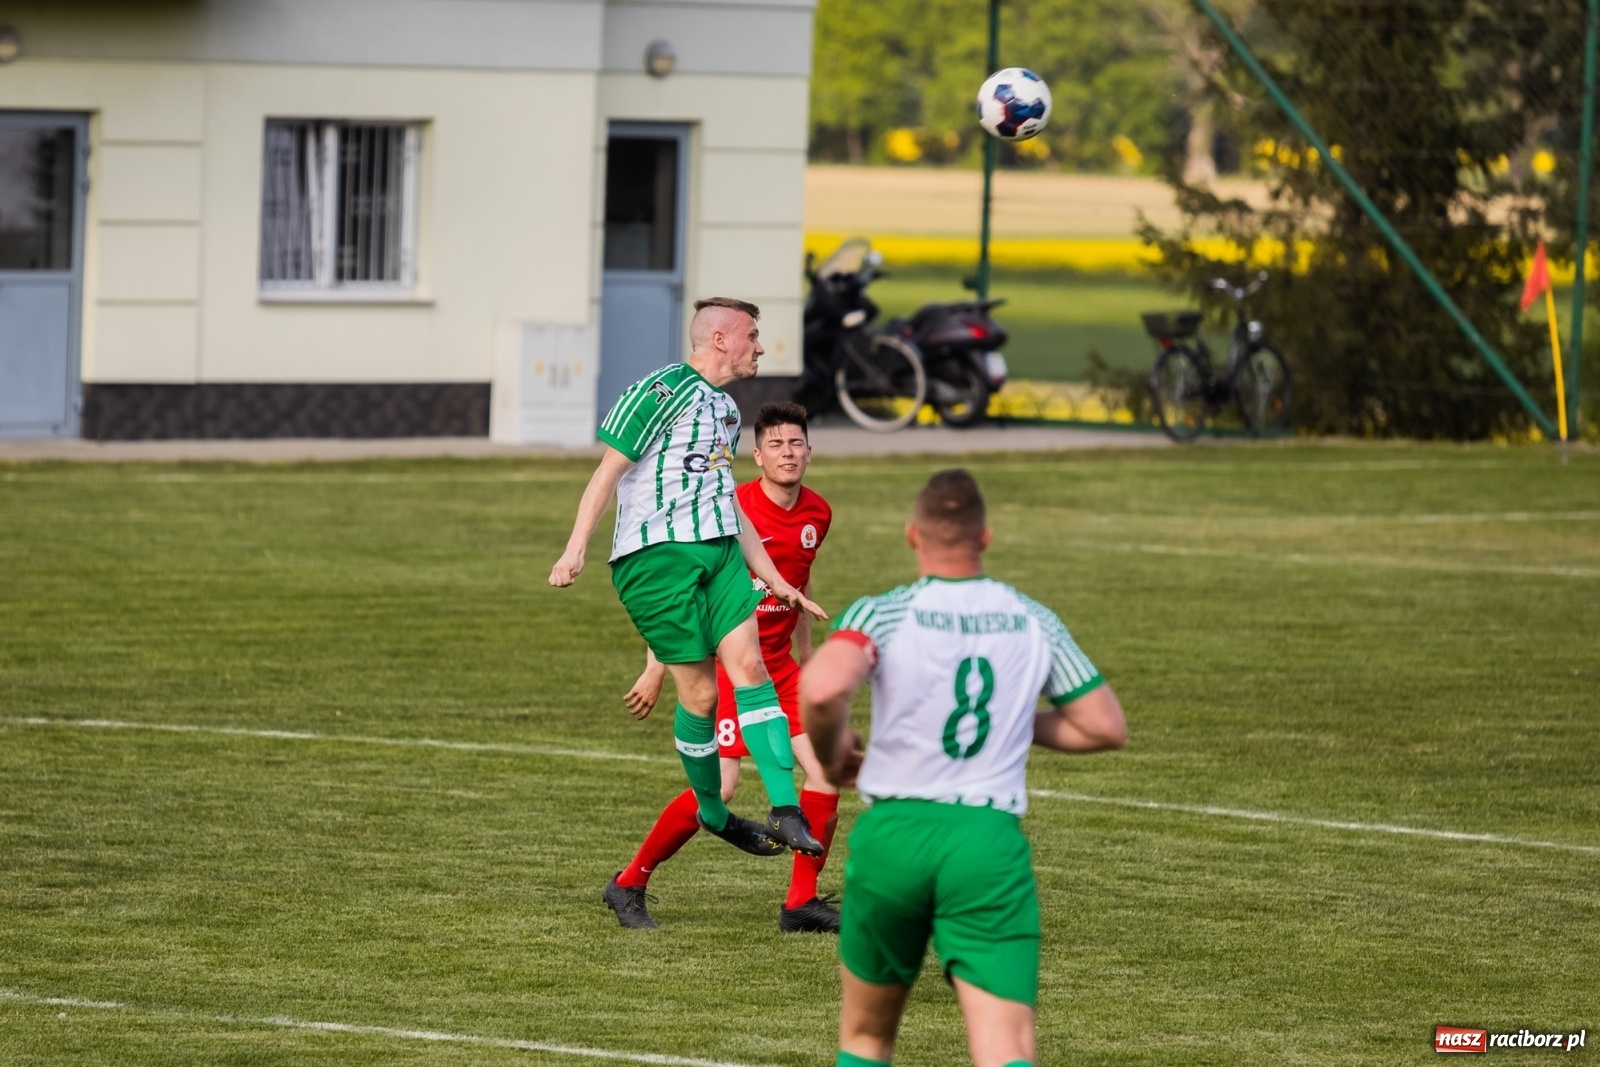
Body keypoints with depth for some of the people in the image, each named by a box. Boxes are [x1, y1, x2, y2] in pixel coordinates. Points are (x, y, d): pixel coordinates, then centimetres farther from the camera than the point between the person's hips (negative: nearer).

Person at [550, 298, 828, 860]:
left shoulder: (725, 407, 21)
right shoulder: (663, 391, -7)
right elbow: (608, 470, -10)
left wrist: (773, 578, 30)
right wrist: (575, 549, -19)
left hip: (718, 551, 8)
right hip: (658, 555, -7)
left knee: (750, 665, -9)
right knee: (700, 692, -5)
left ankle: (786, 812, -15)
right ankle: (711, 811, 14)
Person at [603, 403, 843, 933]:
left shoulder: (817, 514, 5)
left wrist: (806, 661, 26)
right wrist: (656, 670, -12)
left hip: (778, 665, 6)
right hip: (725, 659, -6)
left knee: (826, 770, -6)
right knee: (719, 786, -15)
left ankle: (801, 902, 5)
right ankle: (628, 884, 2)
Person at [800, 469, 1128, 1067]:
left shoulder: (883, 616, -3)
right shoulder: (1035, 623, 8)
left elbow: (822, 688, -23)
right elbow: (1106, 727, 15)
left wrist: (828, 754, -1)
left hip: (894, 834, 0)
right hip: (992, 840, 0)